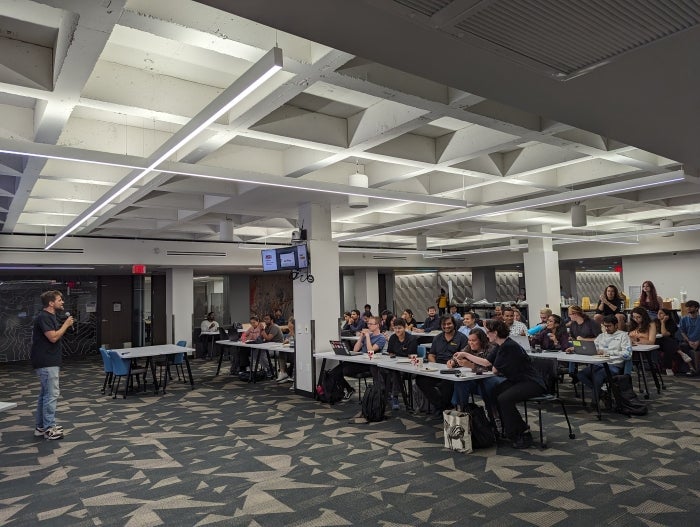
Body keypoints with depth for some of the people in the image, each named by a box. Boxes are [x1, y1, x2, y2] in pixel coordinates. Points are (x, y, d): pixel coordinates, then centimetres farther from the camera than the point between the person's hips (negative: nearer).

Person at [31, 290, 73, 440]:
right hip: (46, 363, -11)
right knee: (51, 394, -7)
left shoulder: (50, 317, 15)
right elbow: (53, 337, -22)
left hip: (50, 362, 11)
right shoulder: (43, 317, -16)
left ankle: (41, 427, 21)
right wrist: (66, 324, -14)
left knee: (45, 394, 14)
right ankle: (49, 428, -1)